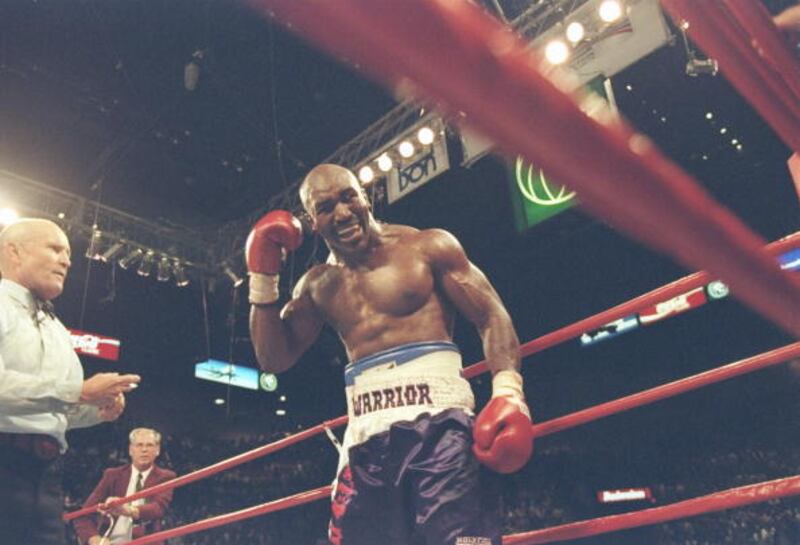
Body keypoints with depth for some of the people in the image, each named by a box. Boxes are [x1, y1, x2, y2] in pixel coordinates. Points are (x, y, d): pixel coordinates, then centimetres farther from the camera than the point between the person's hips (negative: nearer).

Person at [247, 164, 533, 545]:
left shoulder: (427, 247, 4)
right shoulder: (318, 285, 18)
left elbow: (492, 318, -1)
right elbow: (274, 359, 16)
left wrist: (508, 395, -17)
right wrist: (262, 278, 7)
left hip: (436, 420, -4)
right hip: (366, 438, 5)